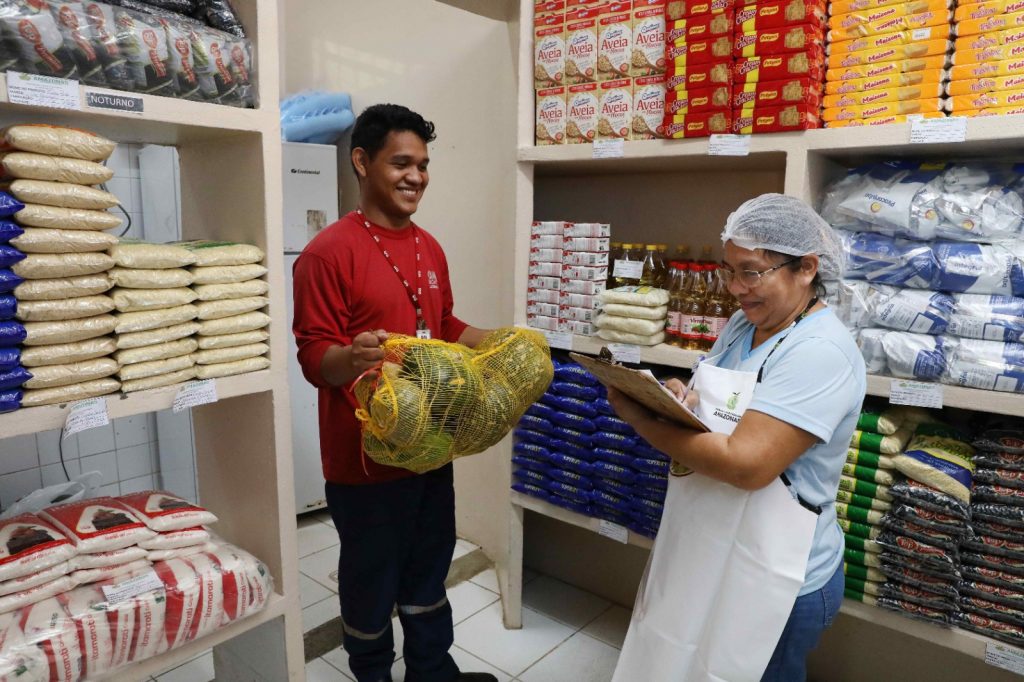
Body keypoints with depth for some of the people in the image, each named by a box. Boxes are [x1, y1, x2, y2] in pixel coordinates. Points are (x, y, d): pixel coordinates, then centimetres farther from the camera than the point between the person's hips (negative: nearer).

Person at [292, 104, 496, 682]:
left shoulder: (430, 248, 8)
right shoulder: (329, 251, -16)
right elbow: (315, 357, -19)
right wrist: (352, 357, -39)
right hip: (366, 454, -7)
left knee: (429, 567, 22)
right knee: (371, 578, 12)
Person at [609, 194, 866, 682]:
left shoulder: (821, 353, -23)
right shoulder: (742, 326, 3)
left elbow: (747, 464, -30)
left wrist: (639, 419, -22)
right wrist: (678, 398, -10)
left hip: (772, 582, -8)